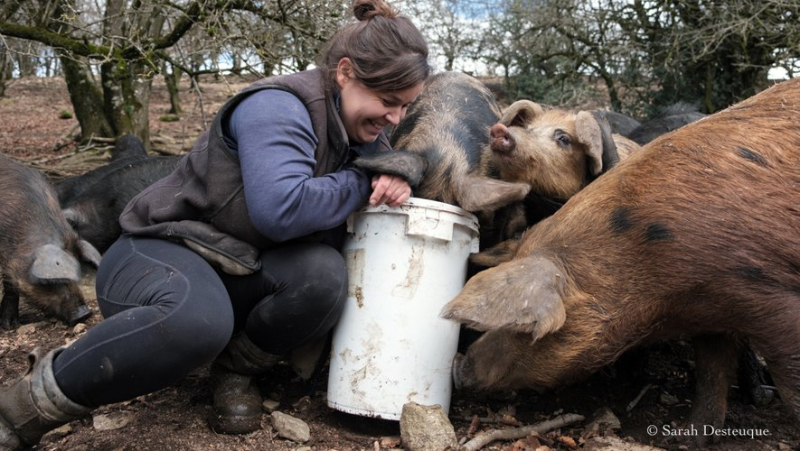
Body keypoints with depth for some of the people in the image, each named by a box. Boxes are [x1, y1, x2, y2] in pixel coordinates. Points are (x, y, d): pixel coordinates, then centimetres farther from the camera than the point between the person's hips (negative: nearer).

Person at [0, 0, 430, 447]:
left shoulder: (361, 126, 2)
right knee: (197, 317, -41)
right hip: (163, 252, -6)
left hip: (238, 271, 7)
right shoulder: (278, 107, -23)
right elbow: (280, 210, -36)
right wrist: (361, 182, -19)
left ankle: (236, 370, 1)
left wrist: (394, 181, -13)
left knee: (324, 273, -26)